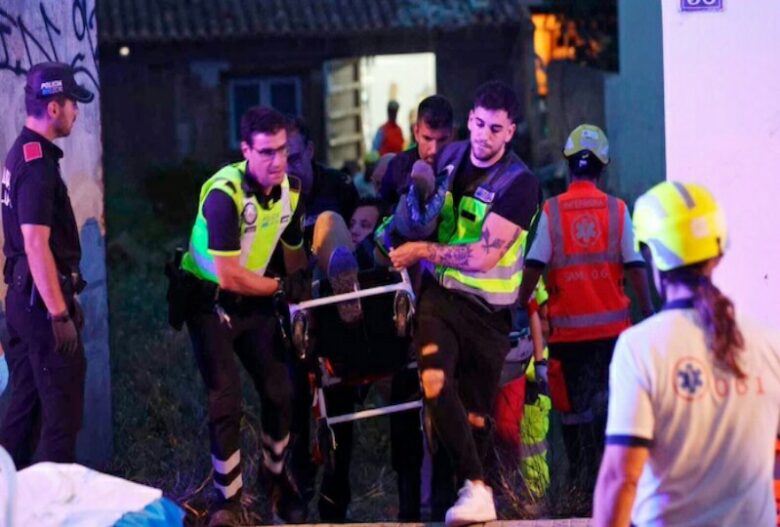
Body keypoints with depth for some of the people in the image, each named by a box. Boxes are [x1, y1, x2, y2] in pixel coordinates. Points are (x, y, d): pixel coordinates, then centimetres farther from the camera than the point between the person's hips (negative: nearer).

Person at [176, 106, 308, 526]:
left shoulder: (291, 190, -6)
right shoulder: (225, 194, -28)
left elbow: (294, 254, 9)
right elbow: (230, 276, -28)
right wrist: (283, 287, -17)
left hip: (254, 298, 6)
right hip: (210, 298, -6)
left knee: (280, 391, 4)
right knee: (226, 401, -13)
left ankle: (276, 476, 27)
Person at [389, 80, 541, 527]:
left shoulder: (519, 184, -14)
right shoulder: (450, 158, 5)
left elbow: (482, 257, -19)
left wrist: (421, 251, -15)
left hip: (488, 308, -3)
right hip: (441, 293, 3)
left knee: (477, 413, 3)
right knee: (434, 381, -22)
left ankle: (474, 488, 21)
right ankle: (476, 490, -21)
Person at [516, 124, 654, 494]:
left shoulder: (551, 211, -4)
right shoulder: (617, 210, -1)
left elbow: (534, 267, -8)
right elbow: (635, 267, -3)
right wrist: (649, 314, 4)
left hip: (567, 328, -1)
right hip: (612, 325, 1)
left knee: (573, 408, 7)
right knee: (610, 404, 11)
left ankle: (582, 482, 7)